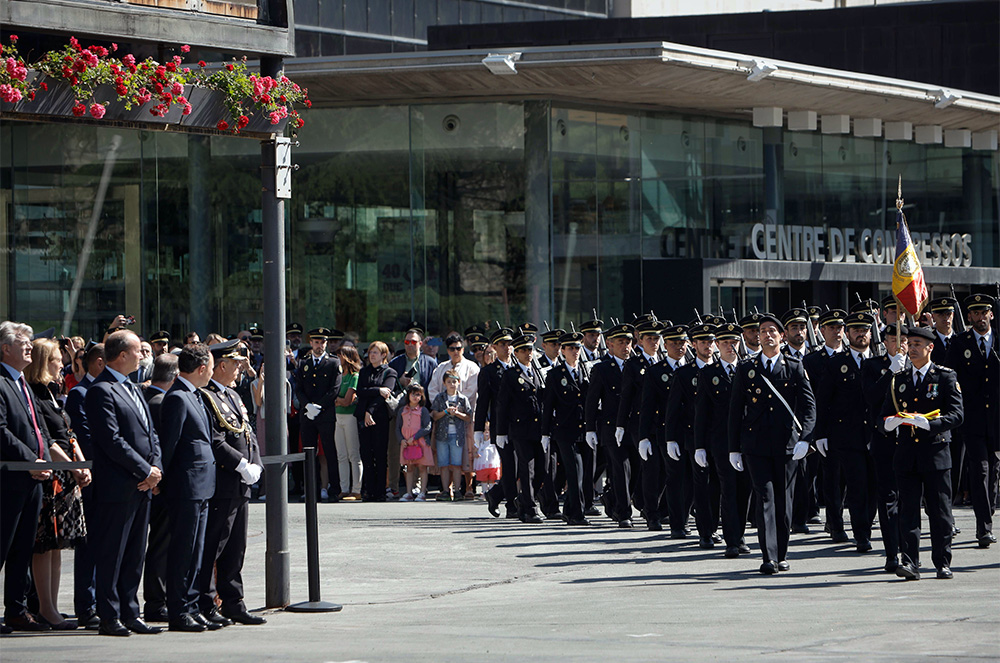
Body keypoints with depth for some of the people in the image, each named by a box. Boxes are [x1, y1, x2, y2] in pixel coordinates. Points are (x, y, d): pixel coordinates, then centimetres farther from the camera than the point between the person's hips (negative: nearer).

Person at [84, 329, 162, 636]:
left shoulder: (133, 389, 19)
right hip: (118, 485, -9)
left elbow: (150, 434, 19)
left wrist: (156, 468, 2)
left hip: (143, 485, 9)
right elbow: (112, 440, -18)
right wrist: (146, 471, -14)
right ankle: (109, 618, -1)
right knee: (111, 554, -4)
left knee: (134, 554, 11)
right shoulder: (102, 390, -11)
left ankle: (130, 614, 17)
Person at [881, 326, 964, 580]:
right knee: (908, 510, -3)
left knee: (939, 511, 2)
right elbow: (884, 414, 14)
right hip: (906, 454, 3)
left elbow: (957, 415, -8)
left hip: (936, 452, -3)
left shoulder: (946, 377, 1)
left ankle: (943, 563, 10)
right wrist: (888, 423, -10)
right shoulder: (898, 380, 13)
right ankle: (909, 562, -5)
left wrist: (930, 424, -23)